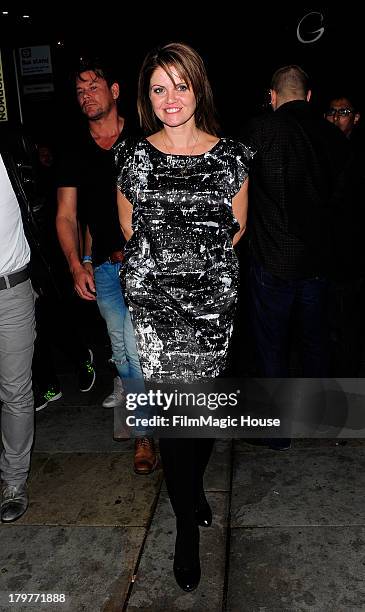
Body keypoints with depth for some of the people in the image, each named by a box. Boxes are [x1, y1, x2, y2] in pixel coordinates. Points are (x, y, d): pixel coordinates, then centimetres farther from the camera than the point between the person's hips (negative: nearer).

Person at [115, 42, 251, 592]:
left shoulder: (231, 154, 2)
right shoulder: (133, 156, 2)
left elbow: (237, 227, 11)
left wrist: (200, 256, 6)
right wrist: (161, 261, 10)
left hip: (214, 296, 1)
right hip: (153, 297, -1)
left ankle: (192, 483, 40)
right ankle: (188, 523, 19)